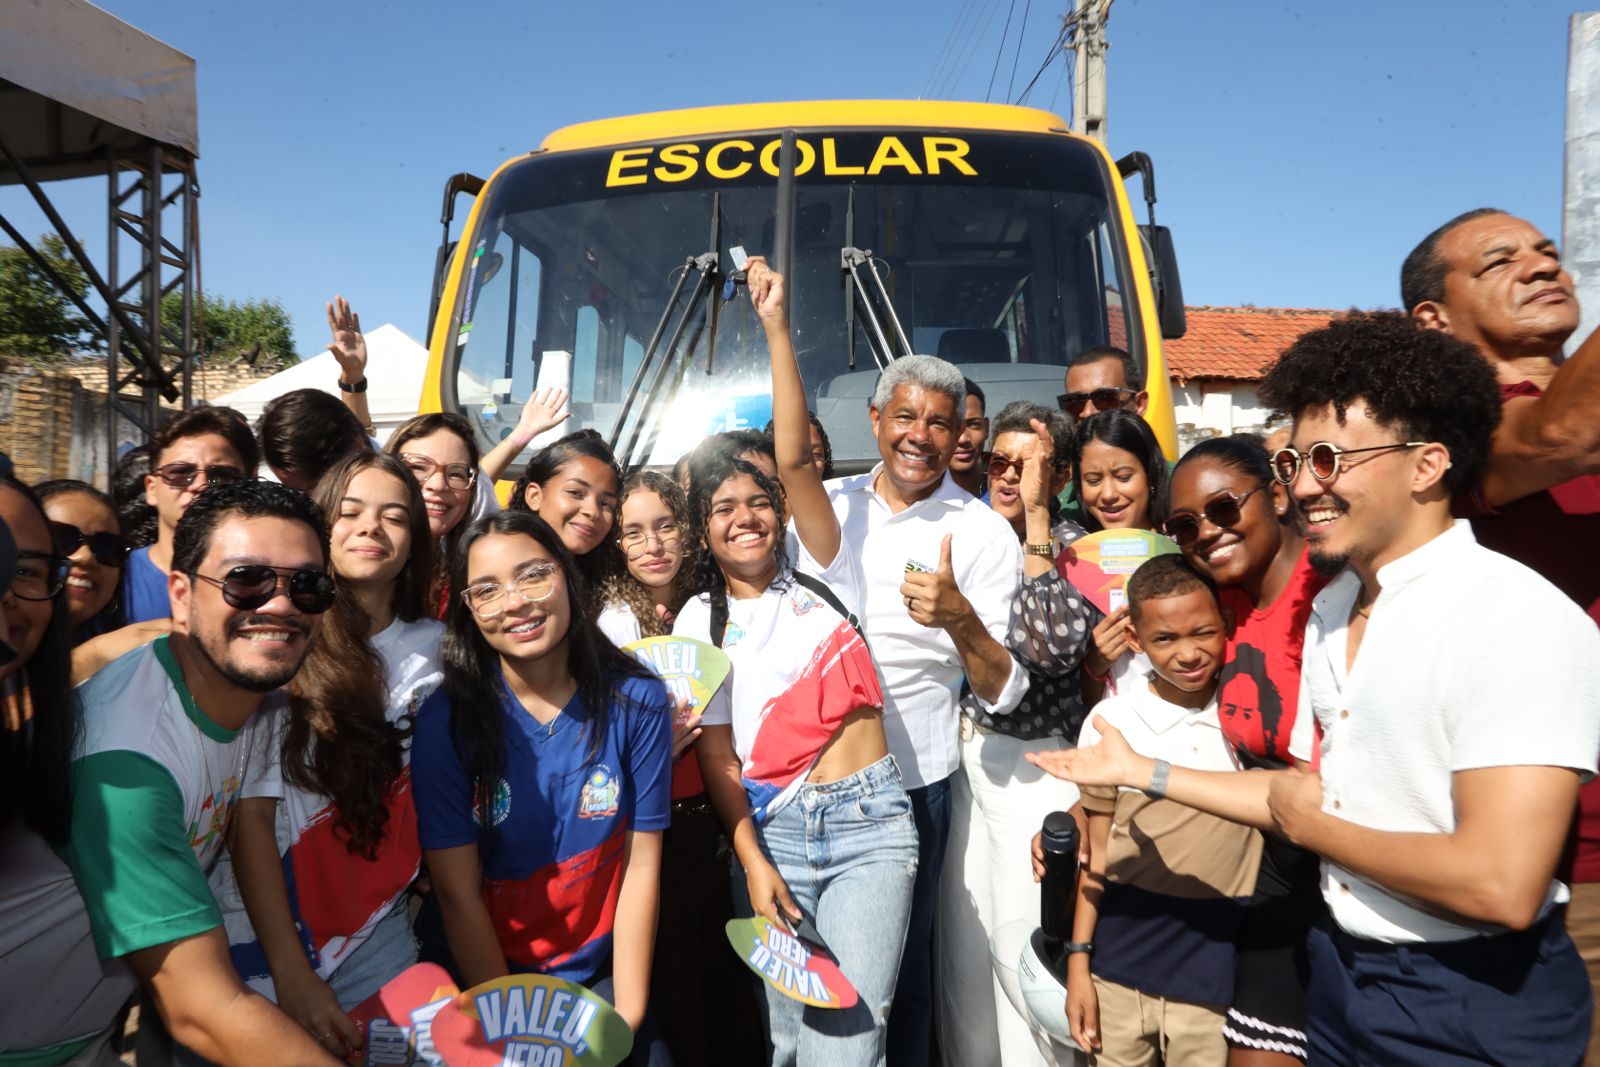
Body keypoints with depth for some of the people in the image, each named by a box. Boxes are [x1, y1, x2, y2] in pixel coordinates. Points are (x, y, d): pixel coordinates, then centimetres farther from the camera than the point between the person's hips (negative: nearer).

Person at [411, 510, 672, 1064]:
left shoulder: (637, 700, -9)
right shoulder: (446, 719, -12)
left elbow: (642, 865, -7)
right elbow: (458, 893, -10)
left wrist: (627, 1014, -10)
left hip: (603, 973, 1)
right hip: (491, 978, -1)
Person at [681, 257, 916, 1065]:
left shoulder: (818, 576, 5)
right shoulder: (698, 622, 7)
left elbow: (796, 460, -9)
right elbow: (715, 754, 3)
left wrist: (775, 325, -11)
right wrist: (752, 863, -7)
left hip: (870, 818, -1)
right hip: (770, 828, 1)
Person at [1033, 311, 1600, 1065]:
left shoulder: (1520, 620, -22)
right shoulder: (1331, 610, 3)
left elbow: (1501, 885, -28)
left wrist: (1313, 827, -14)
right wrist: (1141, 771, 10)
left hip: (1478, 1006, -7)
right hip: (1342, 974, 7)